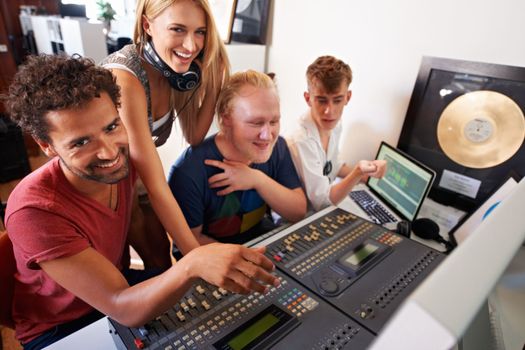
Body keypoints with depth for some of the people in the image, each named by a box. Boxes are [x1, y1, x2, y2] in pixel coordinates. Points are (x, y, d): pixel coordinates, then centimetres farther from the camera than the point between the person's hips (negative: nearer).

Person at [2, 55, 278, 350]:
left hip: (119, 284, 5)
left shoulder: (121, 159, -15)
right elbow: (123, 309, -35)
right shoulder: (34, 210, -32)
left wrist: (162, 275, -4)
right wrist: (193, 264, -53)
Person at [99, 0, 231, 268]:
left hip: (135, 177, 6)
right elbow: (156, 186, -34)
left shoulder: (172, 66, -12)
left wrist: (213, 81, -20)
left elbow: (194, 137, -9)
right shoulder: (125, 78, -34)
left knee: (161, 256, 15)